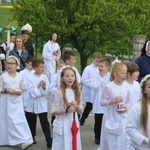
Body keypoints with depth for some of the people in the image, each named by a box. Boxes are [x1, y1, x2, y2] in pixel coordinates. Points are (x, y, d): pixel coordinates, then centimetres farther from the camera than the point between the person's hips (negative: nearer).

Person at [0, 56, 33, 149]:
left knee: (21, 119, -3)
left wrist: (20, 91, -8)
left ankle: (25, 140, 1)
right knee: (10, 120, -3)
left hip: (17, 101, 2)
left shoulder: (20, 76, 3)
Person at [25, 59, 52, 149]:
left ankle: (49, 139, 0)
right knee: (31, 121, 13)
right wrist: (38, 86, -23)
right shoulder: (30, 78, -9)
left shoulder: (45, 77, -2)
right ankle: (32, 138, 31)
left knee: (44, 121, -5)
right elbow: (32, 92, -14)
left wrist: (44, 87, -21)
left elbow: (46, 92, -2)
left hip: (42, 103, 0)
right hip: (32, 104, 0)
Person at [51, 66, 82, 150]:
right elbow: (53, 111, -11)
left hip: (74, 124, 4)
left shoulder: (77, 92, 4)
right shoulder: (60, 92, -10)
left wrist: (76, 106, -11)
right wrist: (66, 110, -21)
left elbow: (80, 111, 9)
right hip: (62, 125, -4)